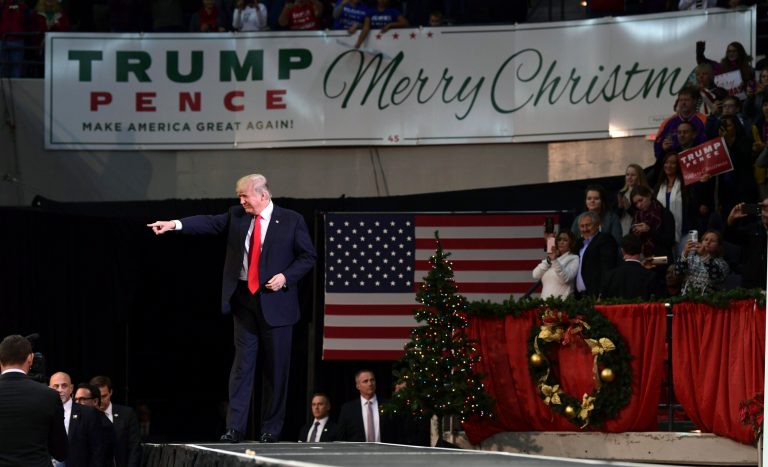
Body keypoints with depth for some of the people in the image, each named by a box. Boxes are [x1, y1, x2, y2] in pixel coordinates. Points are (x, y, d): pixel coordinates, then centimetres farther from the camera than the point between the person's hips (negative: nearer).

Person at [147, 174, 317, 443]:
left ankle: (271, 429, 11)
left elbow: (308, 257, 1)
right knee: (242, 363, -1)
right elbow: (209, 223, -5)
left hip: (275, 301, -2)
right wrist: (174, 225, -19)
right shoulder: (236, 216, 7)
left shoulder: (291, 220, -2)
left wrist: (286, 277, -14)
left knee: (276, 368, 2)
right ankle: (235, 428, -3)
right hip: (244, 299, 2)